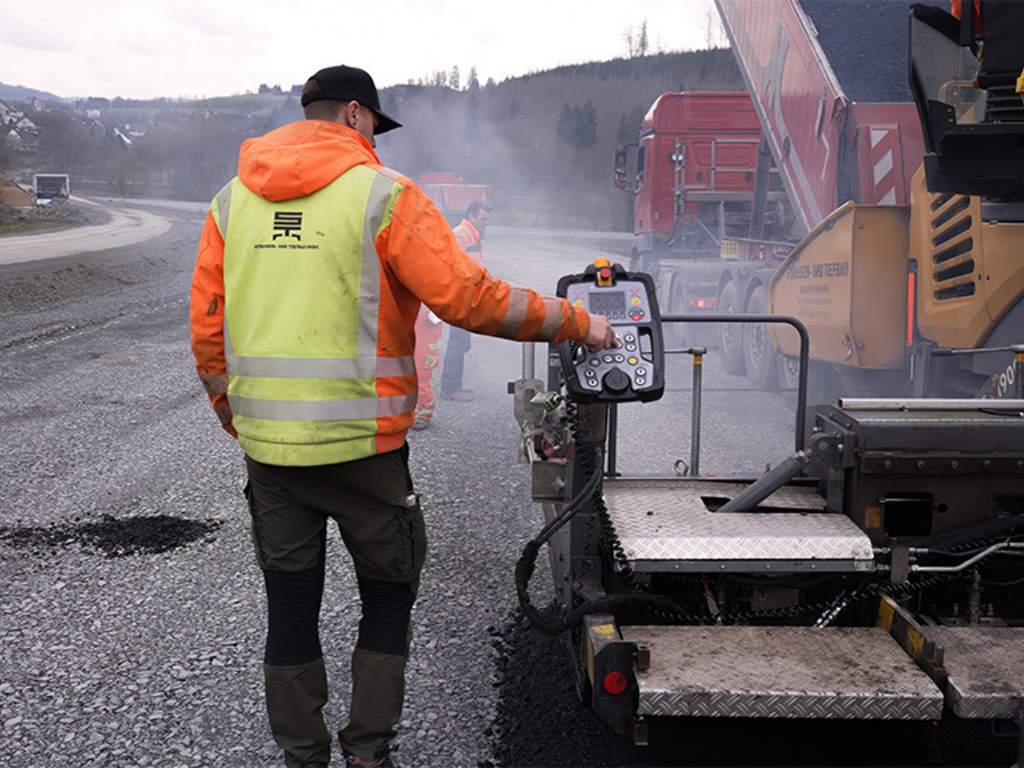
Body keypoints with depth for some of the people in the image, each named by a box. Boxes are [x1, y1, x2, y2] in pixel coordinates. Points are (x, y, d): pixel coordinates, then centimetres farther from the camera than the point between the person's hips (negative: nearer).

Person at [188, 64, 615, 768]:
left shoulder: (233, 200, 7)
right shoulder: (383, 194, -8)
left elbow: (207, 327, 8)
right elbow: (469, 299, -14)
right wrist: (576, 325, -3)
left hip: (267, 447, 4)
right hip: (362, 446, -4)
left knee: (290, 608, 15)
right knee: (388, 596, 16)